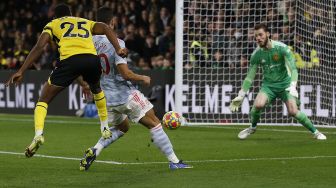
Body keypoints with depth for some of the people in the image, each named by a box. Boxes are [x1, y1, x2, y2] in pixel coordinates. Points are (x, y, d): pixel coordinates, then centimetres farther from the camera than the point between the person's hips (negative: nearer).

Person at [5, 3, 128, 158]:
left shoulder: (52, 25, 25)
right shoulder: (86, 23, 33)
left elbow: (39, 47, 10)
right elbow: (106, 28, 13)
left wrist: (21, 71, 6)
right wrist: (118, 49, 1)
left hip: (70, 60, -3)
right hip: (92, 58, 3)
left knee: (43, 100, 10)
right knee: (97, 90, 38)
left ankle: (38, 134, -14)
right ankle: (105, 128, 39)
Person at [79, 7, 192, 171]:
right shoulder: (116, 43, -18)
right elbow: (125, 73, -22)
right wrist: (143, 78, -4)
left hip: (106, 98, 6)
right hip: (125, 94, -6)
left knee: (122, 127, 28)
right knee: (154, 124, 6)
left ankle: (94, 151, 7)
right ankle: (174, 161, 5)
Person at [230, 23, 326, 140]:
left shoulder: (281, 48, -17)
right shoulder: (256, 54, -7)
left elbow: (293, 68, -20)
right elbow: (250, 76, 1)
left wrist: (293, 86, -36)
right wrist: (240, 96, -3)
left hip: (285, 84, -2)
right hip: (268, 85, 2)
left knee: (293, 112, -18)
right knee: (258, 104, -26)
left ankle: (315, 132, 2)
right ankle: (252, 128, 2)